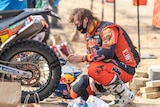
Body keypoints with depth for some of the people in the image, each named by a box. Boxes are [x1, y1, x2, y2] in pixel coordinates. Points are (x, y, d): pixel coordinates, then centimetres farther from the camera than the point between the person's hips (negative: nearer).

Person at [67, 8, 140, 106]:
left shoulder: (107, 29, -18)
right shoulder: (88, 35, 12)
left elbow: (108, 53, -32)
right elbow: (91, 56, 10)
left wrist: (82, 58, -32)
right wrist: (91, 78, -8)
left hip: (125, 69, -9)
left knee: (96, 69, -38)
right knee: (76, 93, 2)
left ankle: (125, 95, -18)